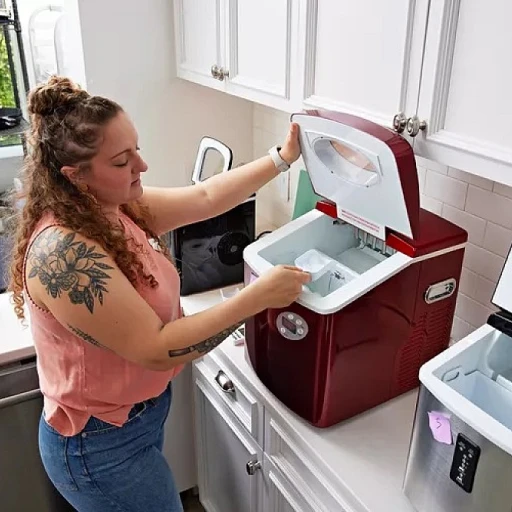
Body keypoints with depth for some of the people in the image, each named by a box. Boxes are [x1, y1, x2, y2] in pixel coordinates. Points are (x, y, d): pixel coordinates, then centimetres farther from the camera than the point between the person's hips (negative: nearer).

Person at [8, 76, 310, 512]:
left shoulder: (117, 208, -6)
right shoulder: (64, 251, -32)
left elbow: (206, 198, 2)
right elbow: (156, 350, -31)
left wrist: (284, 158, 1)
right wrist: (258, 296, -29)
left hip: (134, 416, 9)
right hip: (102, 447, -8)